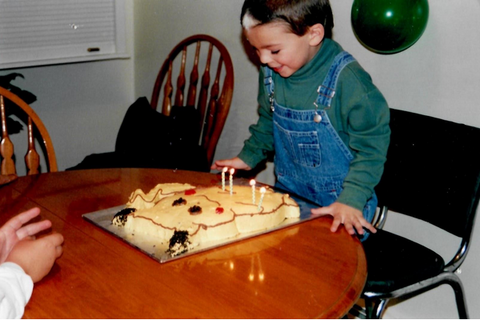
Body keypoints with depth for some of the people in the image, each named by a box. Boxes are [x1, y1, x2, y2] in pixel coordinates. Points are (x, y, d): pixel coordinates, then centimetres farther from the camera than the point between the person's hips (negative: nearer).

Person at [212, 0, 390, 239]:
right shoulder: (271, 73, -3)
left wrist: (351, 199, -23)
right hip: (287, 194, 5)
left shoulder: (346, 79, -22)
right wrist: (248, 156, 13)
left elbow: (371, 145, -18)